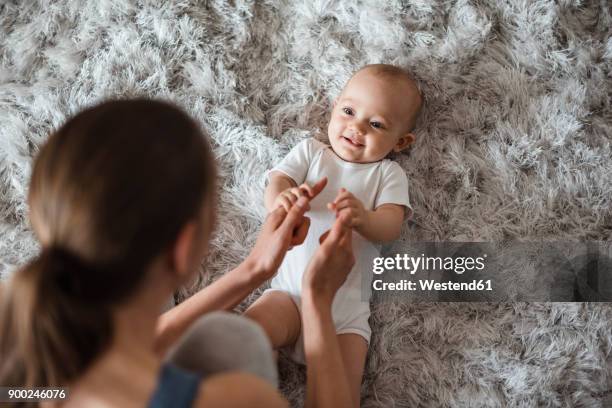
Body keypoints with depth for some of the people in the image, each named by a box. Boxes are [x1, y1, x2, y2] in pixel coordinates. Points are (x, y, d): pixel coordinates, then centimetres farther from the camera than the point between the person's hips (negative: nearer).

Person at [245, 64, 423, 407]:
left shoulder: (388, 174, 10)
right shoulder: (310, 151, 14)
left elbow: (391, 227, -5)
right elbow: (276, 182, 0)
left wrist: (363, 218, -31)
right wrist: (281, 199, -27)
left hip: (346, 307, -1)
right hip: (290, 290, 1)